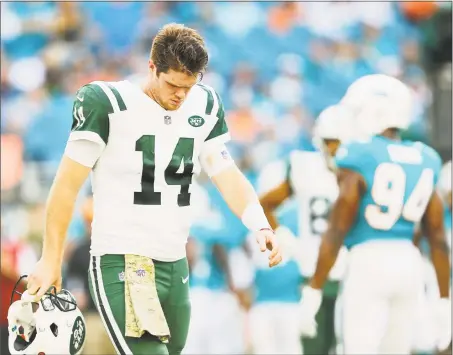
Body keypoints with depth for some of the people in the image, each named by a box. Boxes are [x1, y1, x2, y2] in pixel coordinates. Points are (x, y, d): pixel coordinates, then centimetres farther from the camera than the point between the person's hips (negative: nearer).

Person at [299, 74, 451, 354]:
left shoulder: (358, 158, -7)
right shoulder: (425, 161, 10)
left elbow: (336, 232, -9)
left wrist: (314, 290, -4)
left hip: (369, 264, -6)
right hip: (410, 266, 6)